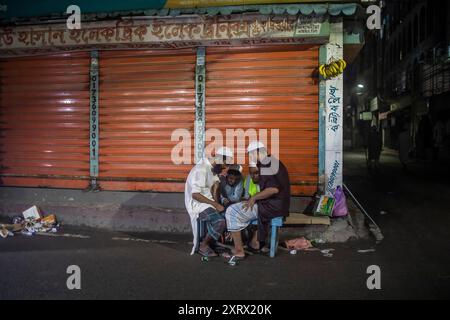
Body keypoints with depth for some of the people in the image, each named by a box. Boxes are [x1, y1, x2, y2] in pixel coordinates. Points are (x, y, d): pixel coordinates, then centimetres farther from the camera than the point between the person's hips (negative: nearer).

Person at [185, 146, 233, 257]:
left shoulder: (213, 168, 9)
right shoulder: (201, 169, -21)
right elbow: (195, 194, -27)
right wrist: (215, 204, -25)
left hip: (208, 202, 9)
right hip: (197, 204, -9)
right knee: (221, 222, -29)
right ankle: (203, 246, -8)